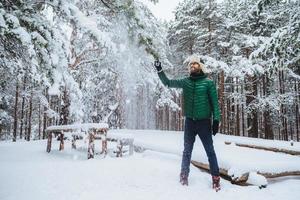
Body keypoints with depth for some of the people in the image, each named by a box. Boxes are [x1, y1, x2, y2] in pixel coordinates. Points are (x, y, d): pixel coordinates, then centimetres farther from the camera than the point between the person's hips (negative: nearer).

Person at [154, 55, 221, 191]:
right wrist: (159, 70, -7)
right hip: (189, 121, 3)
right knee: (187, 151, 11)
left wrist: (216, 120, -9)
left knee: (210, 151, 4)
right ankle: (184, 176, 24)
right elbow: (168, 83, 6)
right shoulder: (185, 81, 5)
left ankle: (215, 178, 15)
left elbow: (214, 102, -2)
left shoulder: (208, 82, -3)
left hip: (204, 121, -3)